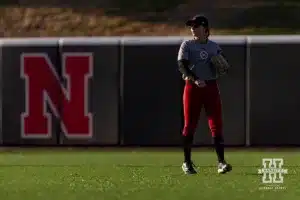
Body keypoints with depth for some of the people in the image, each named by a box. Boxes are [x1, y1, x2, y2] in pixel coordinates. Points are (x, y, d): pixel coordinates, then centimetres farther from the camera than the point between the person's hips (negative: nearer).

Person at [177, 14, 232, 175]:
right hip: (192, 87, -2)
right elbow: (182, 66, -10)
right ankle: (187, 162, 12)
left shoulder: (214, 47, 11)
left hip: (211, 87, 2)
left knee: (217, 124, -8)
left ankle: (221, 162, -12)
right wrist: (195, 79, -25)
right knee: (190, 125, 1)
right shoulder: (187, 45, 3)